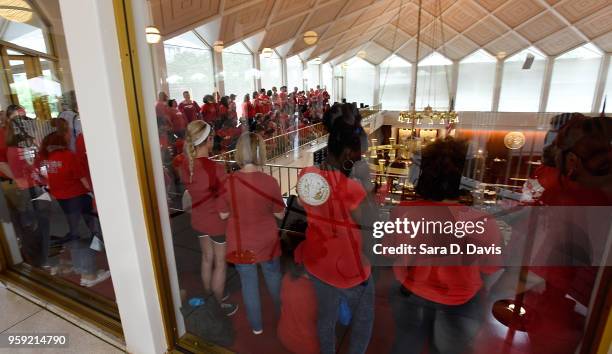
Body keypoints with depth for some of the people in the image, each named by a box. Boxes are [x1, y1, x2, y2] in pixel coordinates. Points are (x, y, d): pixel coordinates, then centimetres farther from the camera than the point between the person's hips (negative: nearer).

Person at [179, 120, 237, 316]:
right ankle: (221, 304, 32)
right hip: (218, 221, -6)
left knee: (207, 258, 25)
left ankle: (209, 297, 45)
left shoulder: (185, 165, -9)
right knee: (220, 263, 14)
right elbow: (226, 200, -22)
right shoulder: (216, 169, -30)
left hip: (198, 219, 6)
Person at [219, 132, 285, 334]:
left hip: (241, 244, 0)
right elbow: (280, 214, -8)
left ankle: (256, 326, 38)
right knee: (273, 277, 25)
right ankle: (283, 313, 50)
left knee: (249, 283, 19)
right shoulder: (270, 181, -20)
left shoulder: (228, 183, -17)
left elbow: (224, 215, -5)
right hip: (267, 242, 0)